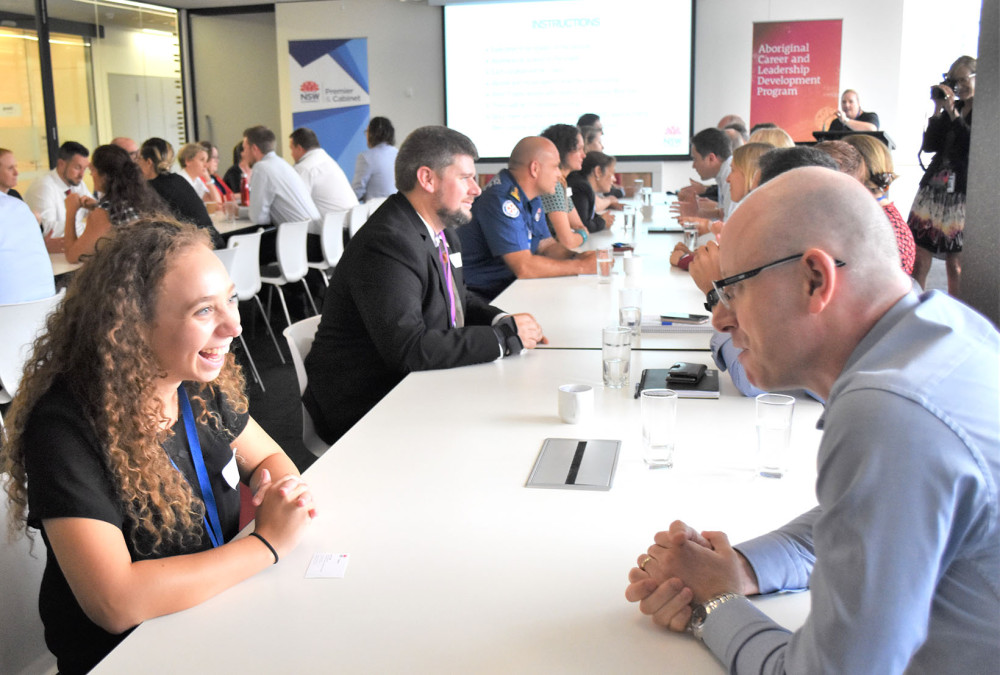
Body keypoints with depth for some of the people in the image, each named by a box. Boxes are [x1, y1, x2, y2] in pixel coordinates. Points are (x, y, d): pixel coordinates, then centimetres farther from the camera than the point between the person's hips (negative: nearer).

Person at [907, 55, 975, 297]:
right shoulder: (952, 108, 14)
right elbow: (929, 145, 8)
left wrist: (952, 111, -15)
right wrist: (938, 109, 0)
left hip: (962, 195, -5)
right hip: (934, 188, 5)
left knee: (955, 264, 1)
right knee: (918, 258, 0)